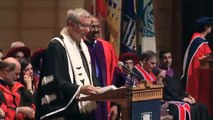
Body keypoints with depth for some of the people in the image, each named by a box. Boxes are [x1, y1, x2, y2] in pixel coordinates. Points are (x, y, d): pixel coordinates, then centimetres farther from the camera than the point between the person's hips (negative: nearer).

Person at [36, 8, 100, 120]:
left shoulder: (82, 46, 18)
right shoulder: (56, 46, -9)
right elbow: (54, 81, -17)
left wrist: (94, 91, 4)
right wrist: (79, 89, -26)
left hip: (85, 110, 9)